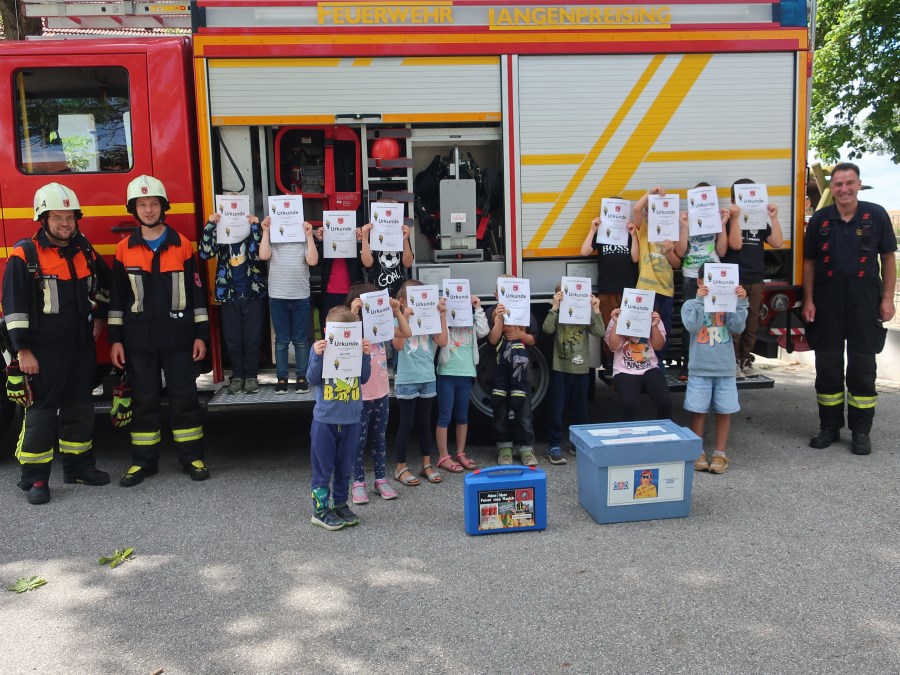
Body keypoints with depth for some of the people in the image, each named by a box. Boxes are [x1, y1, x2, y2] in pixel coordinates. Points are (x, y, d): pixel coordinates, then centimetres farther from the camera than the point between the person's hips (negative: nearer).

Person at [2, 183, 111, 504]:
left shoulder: (85, 251, 8)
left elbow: (104, 283, 27)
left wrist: (99, 316, 18)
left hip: (81, 346, 6)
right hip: (43, 350, -6)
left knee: (80, 407, 13)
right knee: (40, 412, -1)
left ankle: (78, 465, 26)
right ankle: (34, 478, 7)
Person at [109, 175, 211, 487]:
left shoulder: (182, 245, 2)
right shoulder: (124, 249, 4)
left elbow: (196, 292, 3)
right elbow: (117, 297, 6)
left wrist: (201, 334, -1)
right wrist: (115, 339, 1)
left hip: (178, 338, -1)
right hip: (139, 340, 1)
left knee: (184, 397, 4)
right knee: (144, 400, 8)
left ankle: (192, 457, 14)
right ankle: (144, 461, 18)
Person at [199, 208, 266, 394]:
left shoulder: (253, 228, -1)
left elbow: (257, 254, -17)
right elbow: (205, 253, -12)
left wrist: (255, 226, -19)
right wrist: (210, 224, -16)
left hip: (252, 294, -2)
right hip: (229, 295, 2)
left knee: (252, 339, 3)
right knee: (232, 339, 8)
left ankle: (251, 376, 16)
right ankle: (237, 375, 20)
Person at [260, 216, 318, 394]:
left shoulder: (304, 239, 6)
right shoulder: (272, 238, 6)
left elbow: (313, 261, -9)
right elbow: (263, 255, -11)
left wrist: (309, 235, -9)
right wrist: (265, 231, -8)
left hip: (301, 297, 0)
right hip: (277, 297, 0)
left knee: (300, 340, 6)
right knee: (281, 340, 6)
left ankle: (302, 377, 13)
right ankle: (281, 378, 12)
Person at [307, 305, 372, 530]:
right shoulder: (320, 347, -6)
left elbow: (364, 378, 1)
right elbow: (312, 379, -8)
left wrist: (366, 356, -12)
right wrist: (317, 356, -22)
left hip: (351, 419, 3)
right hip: (325, 419, -3)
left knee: (344, 467, 15)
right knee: (323, 468, 5)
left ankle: (340, 504, 29)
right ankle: (320, 509, 16)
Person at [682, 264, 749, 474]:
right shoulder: (691, 305, -1)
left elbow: (738, 327, -8)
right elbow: (691, 326, -18)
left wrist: (741, 303, -18)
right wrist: (699, 300, -25)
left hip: (725, 368, 2)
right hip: (699, 369, -2)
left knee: (724, 411, 8)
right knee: (698, 411, 3)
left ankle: (720, 453, 19)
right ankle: (698, 452, 16)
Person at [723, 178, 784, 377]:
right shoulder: (729, 220, -3)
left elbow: (777, 242, 3)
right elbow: (735, 244, -17)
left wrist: (774, 218, -1)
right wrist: (735, 217, -21)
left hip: (756, 280, 6)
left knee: (752, 322, 10)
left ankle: (746, 359, 19)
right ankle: (733, 361, 1)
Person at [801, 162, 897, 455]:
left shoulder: (876, 215, 0)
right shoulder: (820, 219, 3)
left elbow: (888, 257, 3)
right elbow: (809, 262, 6)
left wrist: (888, 298, -3)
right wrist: (808, 300, 0)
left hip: (864, 299, -1)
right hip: (827, 301, 2)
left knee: (862, 366, 4)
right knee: (827, 365, 7)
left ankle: (861, 431, 13)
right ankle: (829, 426, 19)